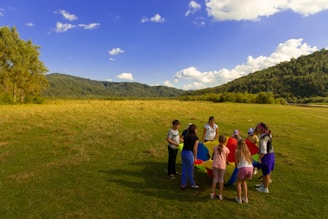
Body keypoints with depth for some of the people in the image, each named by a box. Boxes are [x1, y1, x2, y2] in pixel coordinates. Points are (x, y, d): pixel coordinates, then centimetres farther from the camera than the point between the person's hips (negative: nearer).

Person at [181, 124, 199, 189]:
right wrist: (195, 157, -1)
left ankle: (183, 184, 25)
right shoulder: (195, 138, -8)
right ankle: (192, 184, 25)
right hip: (189, 153, -6)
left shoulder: (186, 136, 10)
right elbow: (194, 149, -10)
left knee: (184, 169, 15)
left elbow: (184, 144, 5)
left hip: (183, 152, 6)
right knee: (190, 170, 8)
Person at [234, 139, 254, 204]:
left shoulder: (238, 152, 3)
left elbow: (237, 162, 4)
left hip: (243, 168, -5)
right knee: (244, 181, 29)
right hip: (250, 168, 5)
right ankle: (245, 198, 29)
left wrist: (236, 152, 14)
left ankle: (239, 198, 17)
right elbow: (250, 160, 19)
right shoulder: (248, 152, 18)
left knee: (238, 182, 19)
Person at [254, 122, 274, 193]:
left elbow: (263, 151, -26)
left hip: (267, 156, -9)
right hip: (271, 154, 10)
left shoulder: (263, 138, -26)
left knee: (266, 173, 7)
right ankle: (264, 184, 43)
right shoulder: (268, 134, 2)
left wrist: (259, 158, -15)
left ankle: (265, 188, 23)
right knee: (267, 171, 24)